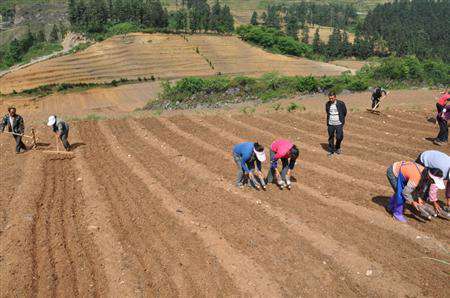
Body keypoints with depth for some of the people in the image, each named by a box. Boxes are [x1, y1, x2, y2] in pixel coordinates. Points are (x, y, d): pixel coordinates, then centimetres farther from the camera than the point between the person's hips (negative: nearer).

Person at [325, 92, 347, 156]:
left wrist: (342, 119, 9)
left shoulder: (341, 104, -10)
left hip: (339, 124, -2)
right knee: (331, 138, 9)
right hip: (330, 124, 2)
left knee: (339, 137, 0)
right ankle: (331, 151, 23)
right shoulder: (327, 104, -1)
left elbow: (345, 112, 5)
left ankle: (337, 148, 29)